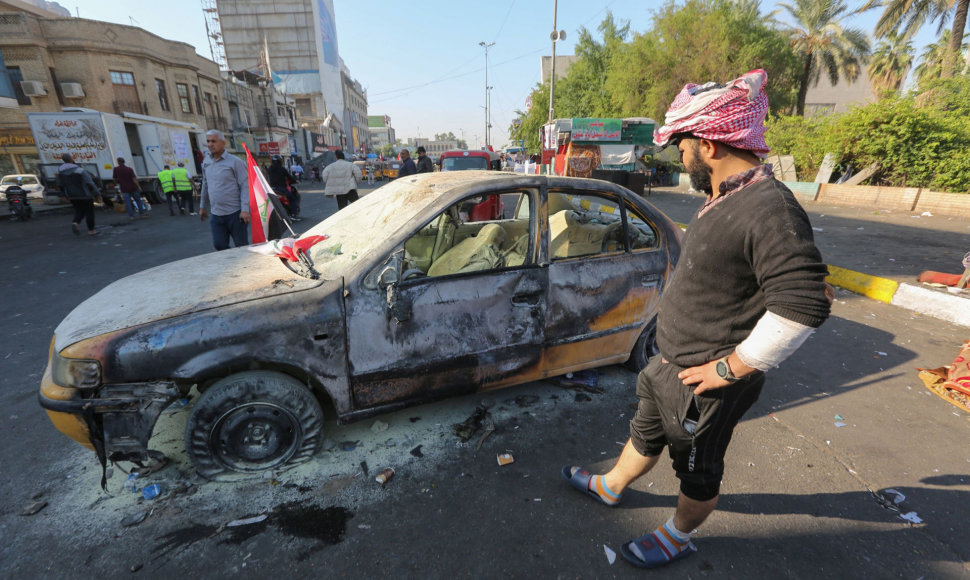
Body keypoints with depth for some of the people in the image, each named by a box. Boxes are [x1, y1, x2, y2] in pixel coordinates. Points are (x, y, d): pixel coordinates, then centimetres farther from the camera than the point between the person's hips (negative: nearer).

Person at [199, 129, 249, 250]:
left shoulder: (235, 162, -7)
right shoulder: (206, 162, 11)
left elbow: (245, 186, -11)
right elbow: (205, 185, 22)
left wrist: (245, 210, -19)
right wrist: (203, 207, 24)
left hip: (235, 213, -5)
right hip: (216, 214, 6)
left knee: (241, 246, 1)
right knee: (219, 245, 4)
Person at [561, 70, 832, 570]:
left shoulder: (768, 209, -27)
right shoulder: (725, 198, 4)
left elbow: (804, 306, -32)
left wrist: (729, 368, -24)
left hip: (704, 384, -9)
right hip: (669, 364, 9)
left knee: (698, 471, 19)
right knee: (646, 435, 29)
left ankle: (678, 537, 45)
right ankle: (609, 487, 53)